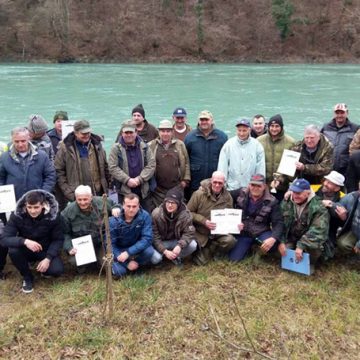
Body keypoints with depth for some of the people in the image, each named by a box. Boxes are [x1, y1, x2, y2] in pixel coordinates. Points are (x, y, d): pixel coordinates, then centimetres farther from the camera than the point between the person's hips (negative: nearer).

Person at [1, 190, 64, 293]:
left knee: (57, 270, -28)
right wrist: (24, 241, -44)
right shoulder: (17, 215, -21)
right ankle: (27, 277, -4)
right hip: (26, 250, 1)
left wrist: (48, 258, -27)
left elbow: (58, 239, -12)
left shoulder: (53, 215, -20)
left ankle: (44, 269, 11)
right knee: (13, 251, -32)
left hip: (46, 250, -1)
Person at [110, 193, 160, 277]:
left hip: (137, 247, 1)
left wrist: (128, 252, -35)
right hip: (119, 250, 0)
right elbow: (110, 244, -16)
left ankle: (136, 263, 0)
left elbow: (147, 238, -24)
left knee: (149, 251, -31)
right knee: (118, 272, -25)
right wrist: (127, 262, -23)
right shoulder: (114, 220, -20)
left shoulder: (145, 216, -20)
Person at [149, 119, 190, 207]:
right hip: (158, 189, -1)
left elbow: (186, 163, 7)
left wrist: (185, 179, 1)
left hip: (177, 187, 1)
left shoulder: (180, 145, 6)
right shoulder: (151, 146, 2)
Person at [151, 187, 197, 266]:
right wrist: (165, 251, -29)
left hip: (176, 241, 1)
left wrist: (179, 245, -36)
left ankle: (176, 256, 4)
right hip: (162, 242, -1)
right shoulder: (156, 214, -20)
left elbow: (189, 233, -17)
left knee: (193, 245, -26)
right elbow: (154, 236, -18)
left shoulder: (186, 214, -17)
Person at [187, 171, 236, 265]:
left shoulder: (227, 197, -5)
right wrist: (204, 221, -23)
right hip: (200, 232, -2)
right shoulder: (199, 194, -15)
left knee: (230, 240, -28)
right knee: (201, 261, -6)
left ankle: (207, 251, -1)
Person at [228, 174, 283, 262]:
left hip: (261, 233, -2)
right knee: (234, 258, -12)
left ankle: (261, 249, 5)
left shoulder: (271, 202, -11)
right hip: (243, 232, 2)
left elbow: (278, 223, -16)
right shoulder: (241, 193, -5)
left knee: (273, 244, -33)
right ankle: (249, 245, 19)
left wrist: (273, 238, -37)